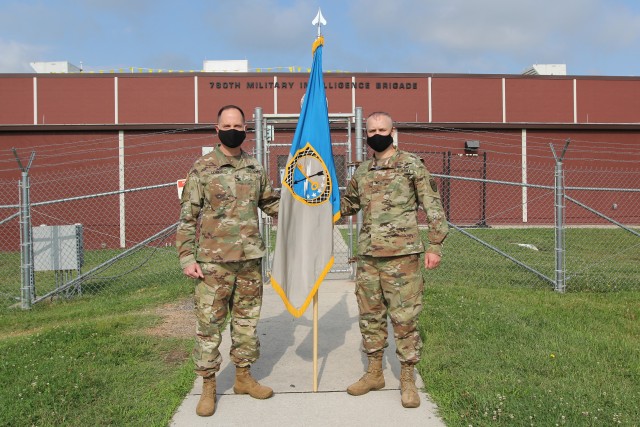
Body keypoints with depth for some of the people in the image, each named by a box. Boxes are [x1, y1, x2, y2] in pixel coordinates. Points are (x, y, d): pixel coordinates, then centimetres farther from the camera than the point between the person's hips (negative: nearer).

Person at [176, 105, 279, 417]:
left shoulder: (255, 167, 9)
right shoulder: (202, 168, -4)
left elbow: (270, 203, 21)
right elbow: (188, 216, -4)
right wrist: (187, 258, -10)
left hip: (251, 258, 5)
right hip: (214, 260, -4)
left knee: (247, 320, 13)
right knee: (209, 323, 2)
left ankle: (243, 376, 29)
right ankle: (208, 386, 17)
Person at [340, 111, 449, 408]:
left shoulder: (411, 165, -3)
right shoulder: (362, 172, 13)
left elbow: (433, 207, -3)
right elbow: (348, 204, 27)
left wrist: (435, 247, -8)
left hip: (402, 255, -5)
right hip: (368, 255, 6)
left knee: (404, 318, 0)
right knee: (369, 316, 12)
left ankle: (408, 380, 14)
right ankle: (374, 373, 27)